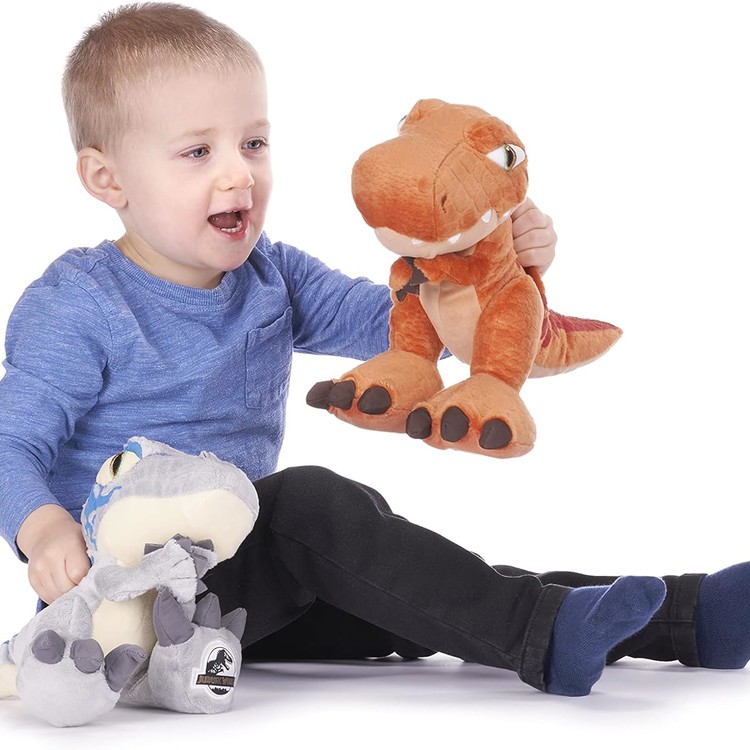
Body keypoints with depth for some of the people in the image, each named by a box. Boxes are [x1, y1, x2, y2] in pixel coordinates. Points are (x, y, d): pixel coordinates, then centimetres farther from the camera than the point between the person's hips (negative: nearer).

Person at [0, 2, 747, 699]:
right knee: (309, 502, -30)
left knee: (426, 597, -7)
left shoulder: (271, 278, 10)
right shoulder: (76, 307, -10)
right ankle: (540, 638, -36)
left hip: (242, 589, 7)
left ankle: (690, 616, -13)